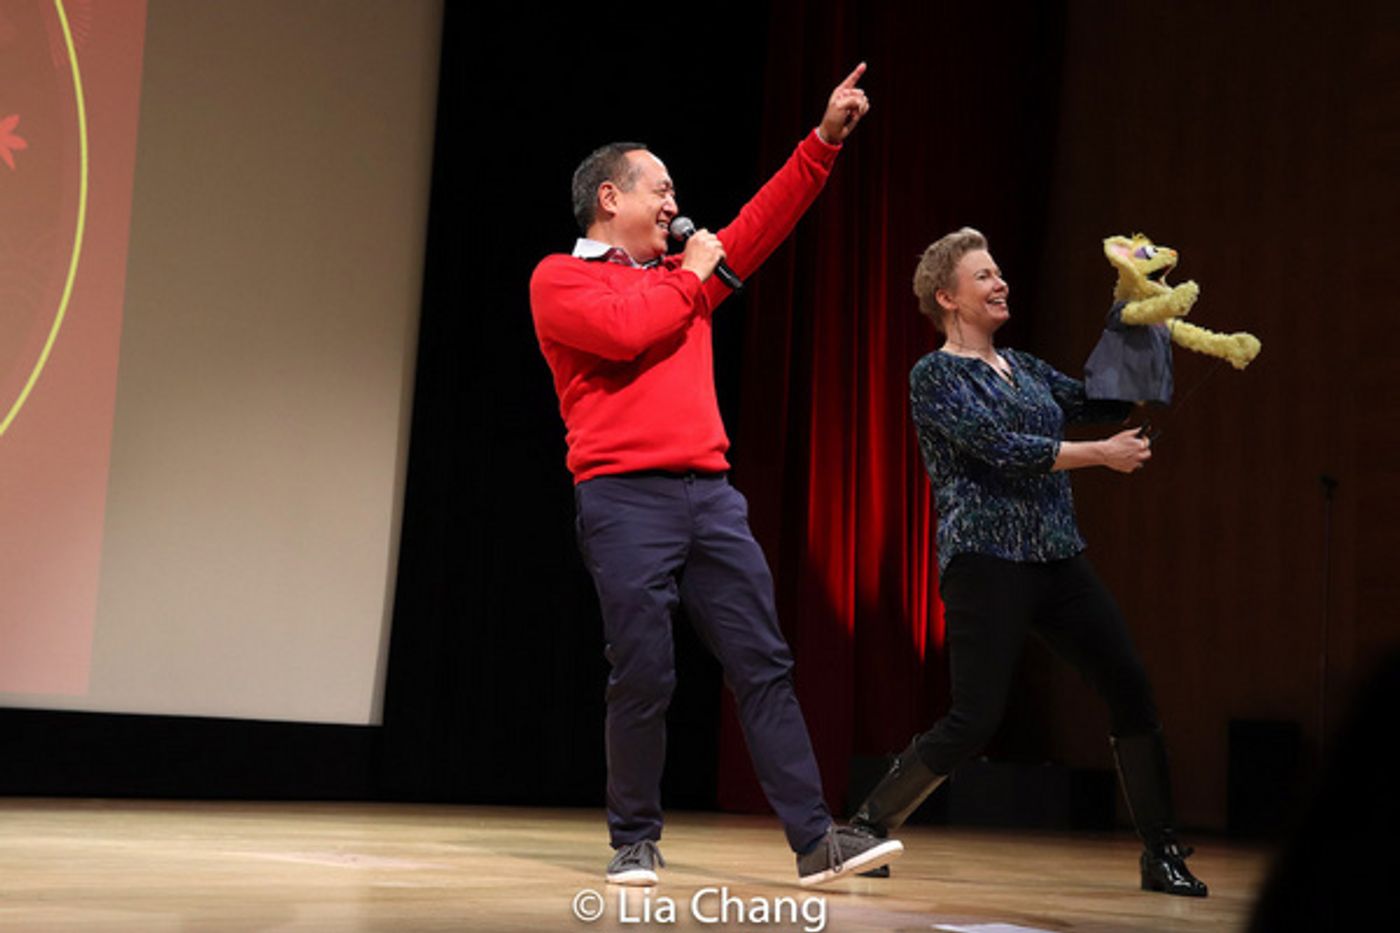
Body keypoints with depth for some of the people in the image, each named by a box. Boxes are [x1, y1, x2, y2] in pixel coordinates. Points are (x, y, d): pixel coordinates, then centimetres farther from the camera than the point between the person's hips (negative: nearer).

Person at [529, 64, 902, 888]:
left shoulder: (682, 275, 24)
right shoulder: (560, 279, 3)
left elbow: (763, 223, 24)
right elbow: (626, 331, -15)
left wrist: (825, 139, 19)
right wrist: (688, 277, 1)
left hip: (711, 493, 6)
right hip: (625, 496, -6)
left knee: (765, 664, -1)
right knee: (643, 678, -5)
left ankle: (816, 840, 0)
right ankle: (636, 842, 10)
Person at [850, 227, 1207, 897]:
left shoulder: (1023, 366, 18)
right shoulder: (935, 376, -5)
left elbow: (1102, 401, 16)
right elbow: (1001, 447, -16)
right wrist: (1100, 454, -14)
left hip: (1057, 558, 7)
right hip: (986, 560, -7)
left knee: (1131, 690, 1)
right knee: (974, 720, -12)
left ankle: (1162, 855, 10)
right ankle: (863, 828, 4)